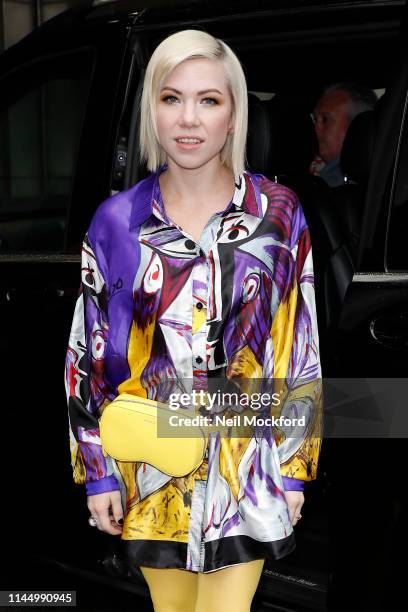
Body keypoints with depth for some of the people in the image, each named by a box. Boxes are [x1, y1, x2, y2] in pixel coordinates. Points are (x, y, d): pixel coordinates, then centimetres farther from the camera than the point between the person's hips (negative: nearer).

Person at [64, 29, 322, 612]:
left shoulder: (278, 214, -6)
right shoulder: (118, 220, -5)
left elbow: (301, 348, -1)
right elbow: (88, 354, 1)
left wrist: (295, 467, -1)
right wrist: (97, 471, 0)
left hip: (247, 464, -1)